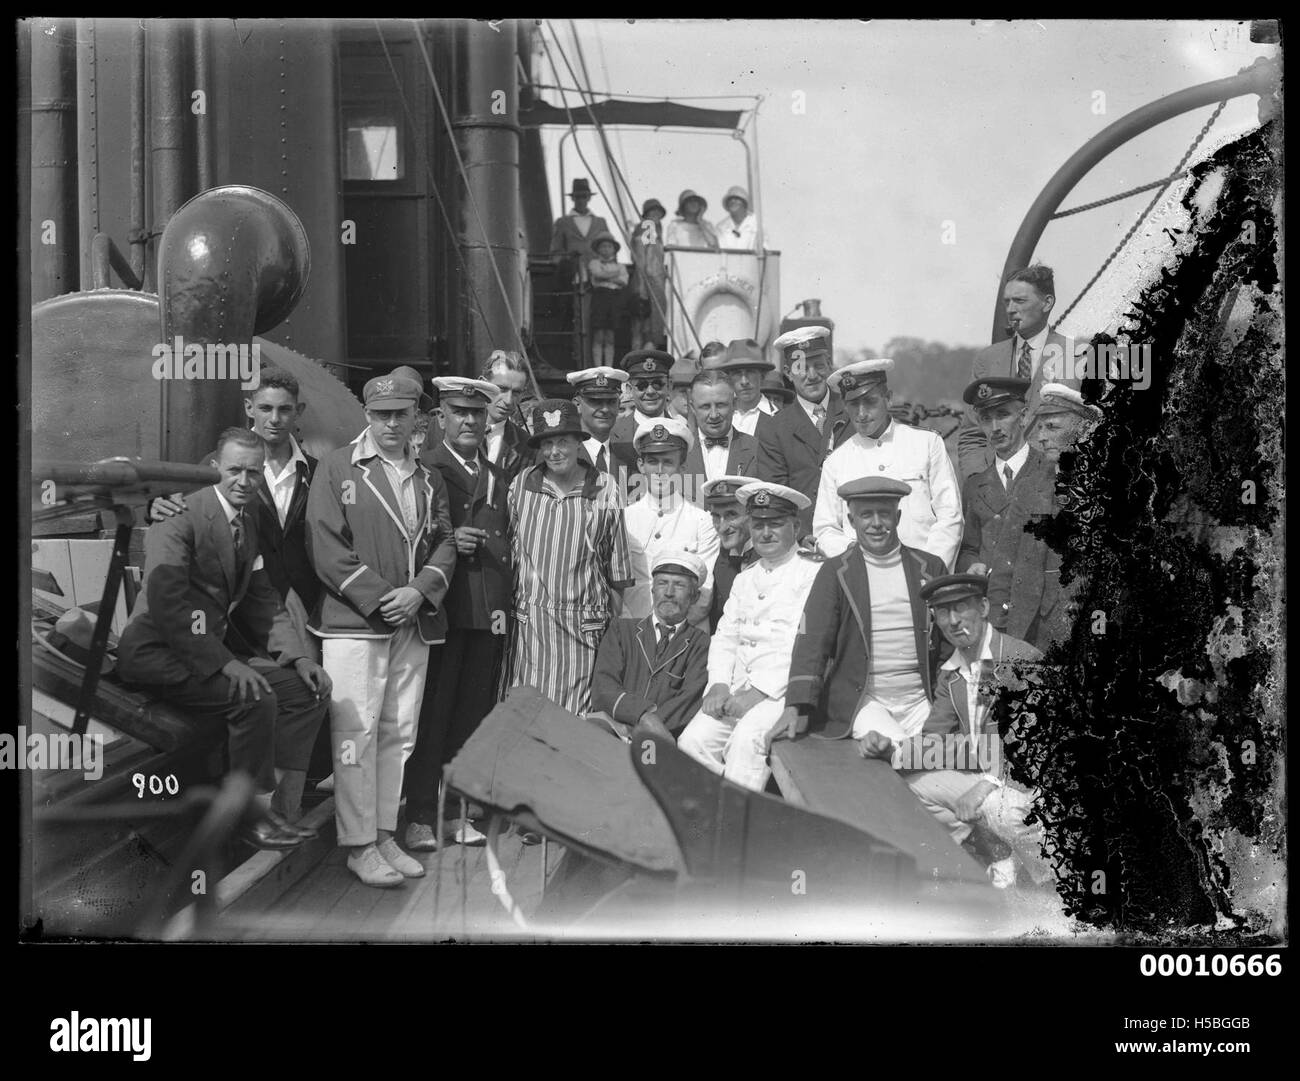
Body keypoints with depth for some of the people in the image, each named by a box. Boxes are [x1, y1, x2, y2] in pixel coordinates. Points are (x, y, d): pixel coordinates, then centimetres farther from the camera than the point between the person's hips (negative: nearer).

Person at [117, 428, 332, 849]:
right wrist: (225, 663, -27)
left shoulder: (248, 522, 11)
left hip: (215, 647, 9)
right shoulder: (181, 517, -16)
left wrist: (298, 656, 0)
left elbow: (263, 600, 15)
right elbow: (166, 603, -25)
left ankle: (280, 809, 0)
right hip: (158, 653, -9)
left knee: (309, 689, -3)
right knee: (256, 699, -29)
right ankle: (255, 816, -10)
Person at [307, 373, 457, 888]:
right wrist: (376, 599, -12)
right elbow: (326, 546, -5)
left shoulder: (430, 478, 18)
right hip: (354, 620, -5)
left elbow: (446, 544, 13)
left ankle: (385, 835, 15)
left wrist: (419, 591, -7)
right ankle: (359, 845, -1)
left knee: (399, 732, 7)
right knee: (356, 732, -6)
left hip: (415, 622, 5)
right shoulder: (337, 468, 3)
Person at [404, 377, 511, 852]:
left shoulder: (496, 477, 19)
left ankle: (461, 811, 15)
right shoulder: (422, 469, 1)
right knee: (431, 714, -3)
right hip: (441, 609, -5)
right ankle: (420, 816, 4)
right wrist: (447, 542, -17)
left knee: (473, 716, 7)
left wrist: (505, 603, 10)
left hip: (489, 613, 5)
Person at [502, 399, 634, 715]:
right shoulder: (521, 484, 5)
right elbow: (507, 550, 10)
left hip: (583, 627, -1)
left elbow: (617, 572, 5)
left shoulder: (605, 489, 0)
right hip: (527, 621, 2)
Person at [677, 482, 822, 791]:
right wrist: (719, 685, -1)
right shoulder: (744, 580, 23)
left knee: (747, 739, -32)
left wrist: (760, 691, -16)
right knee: (692, 740, -17)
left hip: (785, 690, -6)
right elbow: (725, 636, 19)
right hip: (737, 689, 6)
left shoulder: (814, 573, -1)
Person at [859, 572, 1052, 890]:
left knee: (997, 807, -34)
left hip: (1035, 780, -7)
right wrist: (890, 748, -15)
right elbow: (933, 740, 5)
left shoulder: (1022, 658, -15)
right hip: (986, 778, 7)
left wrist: (990, 783, -26)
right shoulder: (950, 675, 8)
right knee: (914, 782, -3)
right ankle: (997, 862, 3)